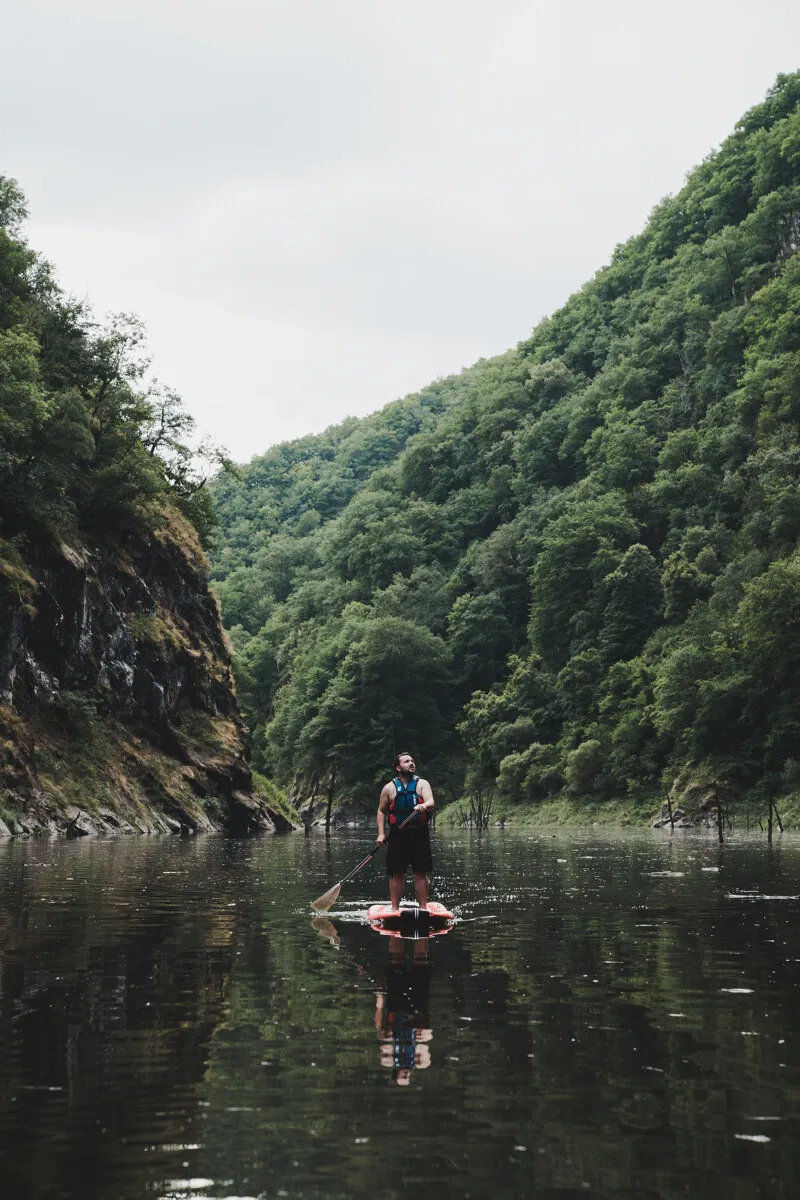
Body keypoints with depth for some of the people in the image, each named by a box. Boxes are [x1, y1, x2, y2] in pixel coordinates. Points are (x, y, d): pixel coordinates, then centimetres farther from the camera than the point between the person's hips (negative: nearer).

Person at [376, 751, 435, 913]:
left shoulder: (422, 784, 5)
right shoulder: (389, 788, 6)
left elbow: (431, 803, -11)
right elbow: (381, 811, 12)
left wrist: (424, 806, -35)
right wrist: (381, 833, 0)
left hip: (420, 834, 0)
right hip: (398, 835, 0)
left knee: (421, 873, 0)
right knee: (396, 874, 1)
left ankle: (423, 908, 6)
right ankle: (394, 908, 8)